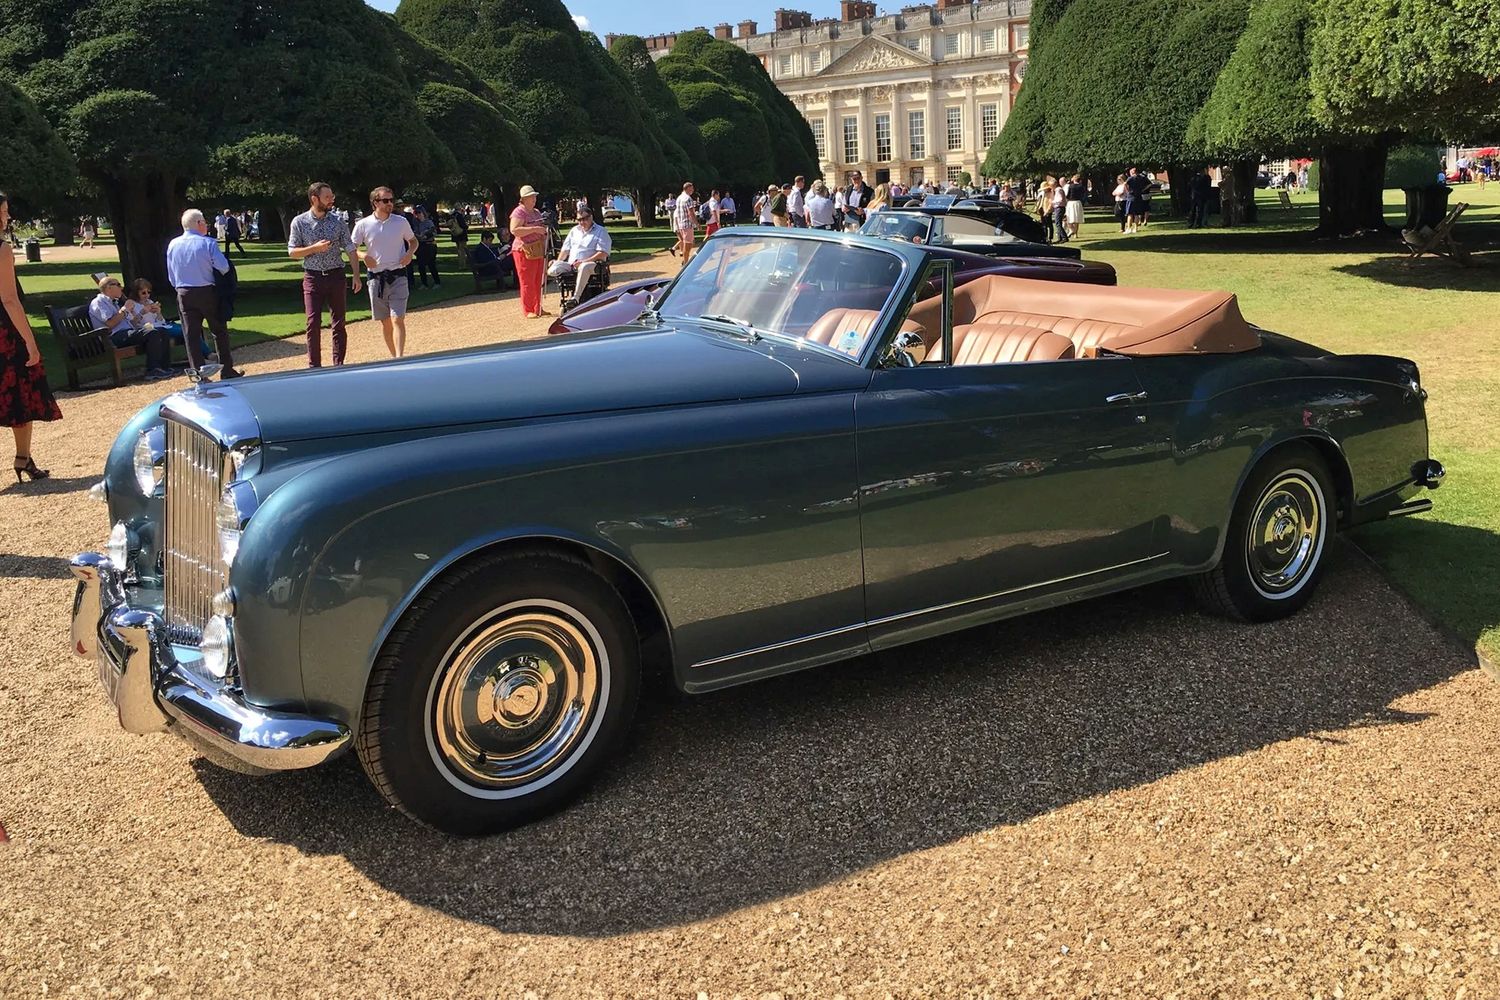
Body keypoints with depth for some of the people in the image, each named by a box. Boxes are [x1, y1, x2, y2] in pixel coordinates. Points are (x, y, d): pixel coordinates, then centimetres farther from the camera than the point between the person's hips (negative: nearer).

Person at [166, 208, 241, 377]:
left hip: (184, 295, 3)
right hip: (207, 292, -3)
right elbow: (224, 267, -13)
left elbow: (171, 276, 7)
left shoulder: (173, 245, 1)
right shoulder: (208, 243, -12)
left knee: (191, 335, 6)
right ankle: (227, 370, 14)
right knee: (220, 331, 10)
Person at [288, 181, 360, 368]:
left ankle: (338, 365, 12)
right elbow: (292, 252, 0)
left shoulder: (337, 221, 3)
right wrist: (314, 248, -15)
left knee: (338, 323, 4)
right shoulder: (299, 222, -1)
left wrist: (356, 276, -3)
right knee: (313, 323, -3)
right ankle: (314, 366, 5)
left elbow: (351, 250, 4)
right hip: (313, 277, -1)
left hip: (336, 276, 1)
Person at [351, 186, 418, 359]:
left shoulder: (401, 221, 1)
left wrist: (409, 253, -5)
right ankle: (394, 357, 21)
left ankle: (399, 359, -18)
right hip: (376, 278, 1)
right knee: (385, 322, 9)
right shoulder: (363, 225, -1)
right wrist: (363, 255, -16)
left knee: (397, 320, -12)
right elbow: (351, 249, 5)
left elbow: (413, 241, 16)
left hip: (398, 276, -1)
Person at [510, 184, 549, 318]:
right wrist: (534, 229, -24)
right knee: (527, 282, -5)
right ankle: (528, 311, 0)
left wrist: (544, 231, 15)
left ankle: (538, 308, 18)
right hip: (524, 250, -8)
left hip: (538, 250, 8)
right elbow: (514, 230, -23)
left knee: (538, 281, 10)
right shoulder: (518, 212, -8)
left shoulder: (536, 213, 18)